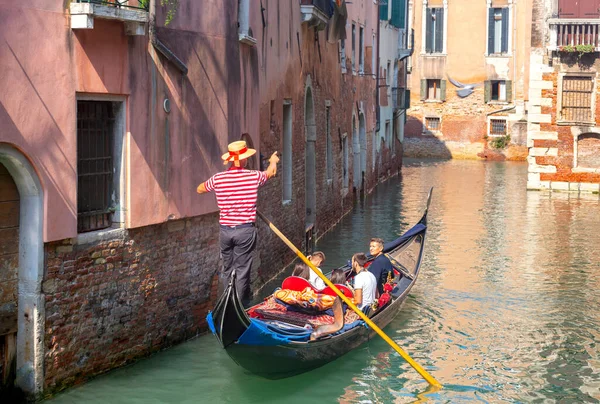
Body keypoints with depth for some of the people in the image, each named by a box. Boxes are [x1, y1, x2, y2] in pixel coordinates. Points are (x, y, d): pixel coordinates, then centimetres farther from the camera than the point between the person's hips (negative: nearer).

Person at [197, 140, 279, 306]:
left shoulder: (217, 178, -2)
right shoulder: (254, 176, -6)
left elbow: (199, 189, 18)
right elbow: (271, 172, 18)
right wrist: (273, 161, 41)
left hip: (225, 230, 3)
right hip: (245, 230, -3)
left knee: (227, 270, 16)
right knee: (242, 271, 3)